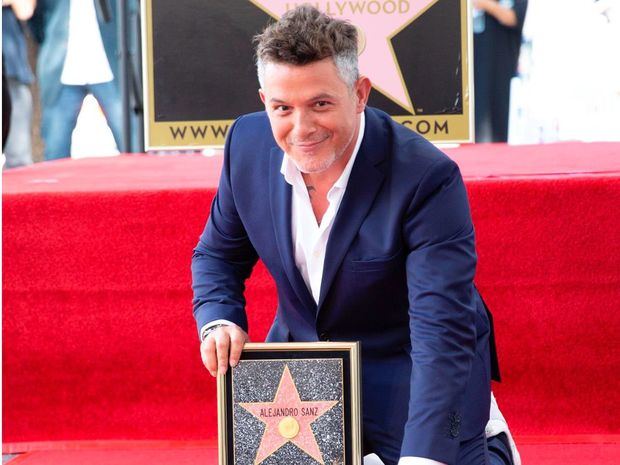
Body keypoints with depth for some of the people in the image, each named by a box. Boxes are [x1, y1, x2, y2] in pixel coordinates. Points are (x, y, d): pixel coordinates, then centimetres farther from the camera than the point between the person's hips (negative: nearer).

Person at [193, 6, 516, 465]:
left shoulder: (426, 178, -29)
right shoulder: (248, 144, -12)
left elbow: (442, 331, -33)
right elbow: (219, 255, 7)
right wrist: (218, 321, -16)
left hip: (408, 373, -4)